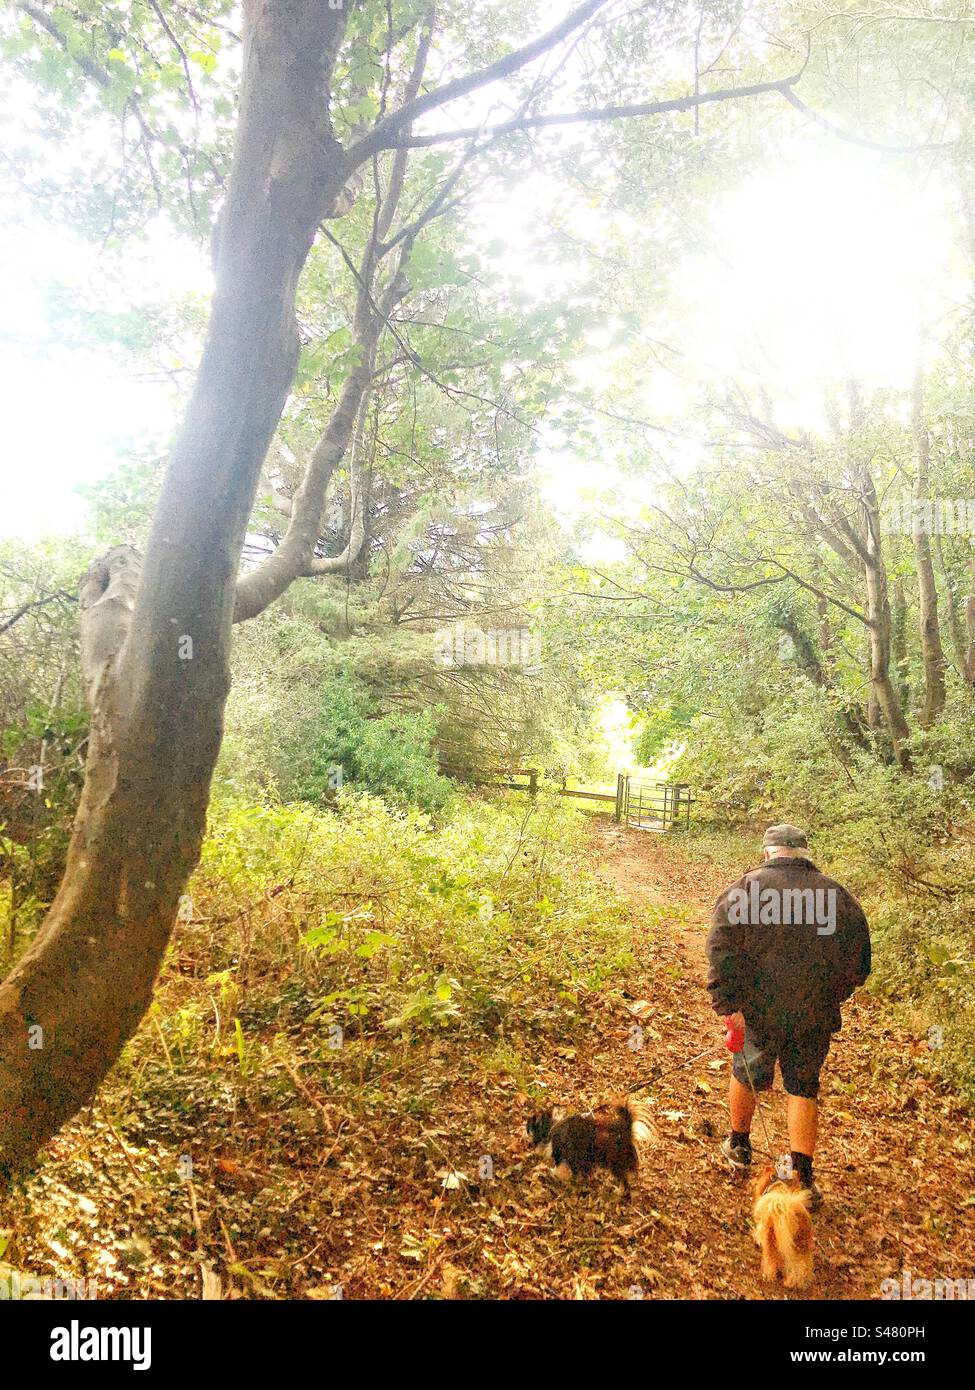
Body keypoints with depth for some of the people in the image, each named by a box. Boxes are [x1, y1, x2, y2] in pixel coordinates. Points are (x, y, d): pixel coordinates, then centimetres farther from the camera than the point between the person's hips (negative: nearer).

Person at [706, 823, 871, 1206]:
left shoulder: (743, 890, -8)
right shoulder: (839, 897, 1)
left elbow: (721, 948, -16)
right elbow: (859, 962, 7)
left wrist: (728, 1002, -13)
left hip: (757, 1010, -1)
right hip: (815, 1016, 1)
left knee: (747, 1074, 22)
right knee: (803, 1088, 17)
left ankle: (739, 1145, 41)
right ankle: (802, 1175, 15)